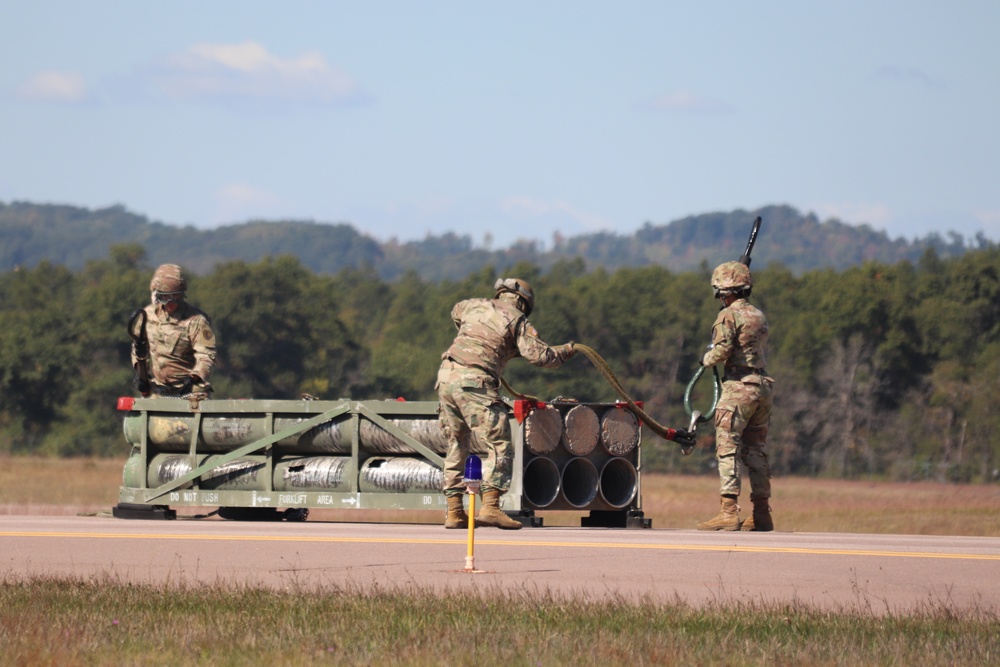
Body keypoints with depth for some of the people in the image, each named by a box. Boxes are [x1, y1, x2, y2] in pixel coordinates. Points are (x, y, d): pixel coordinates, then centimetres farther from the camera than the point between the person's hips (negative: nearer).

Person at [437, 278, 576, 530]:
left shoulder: (476, 306, 21)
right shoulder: (516, 320, 3)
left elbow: (456, 312, 45)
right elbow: (539, 355, -5)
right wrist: (566, 351, 13)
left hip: (446, 376, 7)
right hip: (474, 382, -7)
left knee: (456, 445, 16)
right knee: (499, 446, -5)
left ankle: (454, 512, 14)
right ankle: (489, 507, -20)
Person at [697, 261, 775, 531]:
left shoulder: (729, 315, -7)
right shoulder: (759, 316, 17)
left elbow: (722, 350, -16)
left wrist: (706, 359, 4)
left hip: (738, 387, -8)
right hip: (763, 386, 8)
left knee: (727, 448, -8)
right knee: (755, 451, 13)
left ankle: (729, 512, -17)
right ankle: (762, 514, 13)